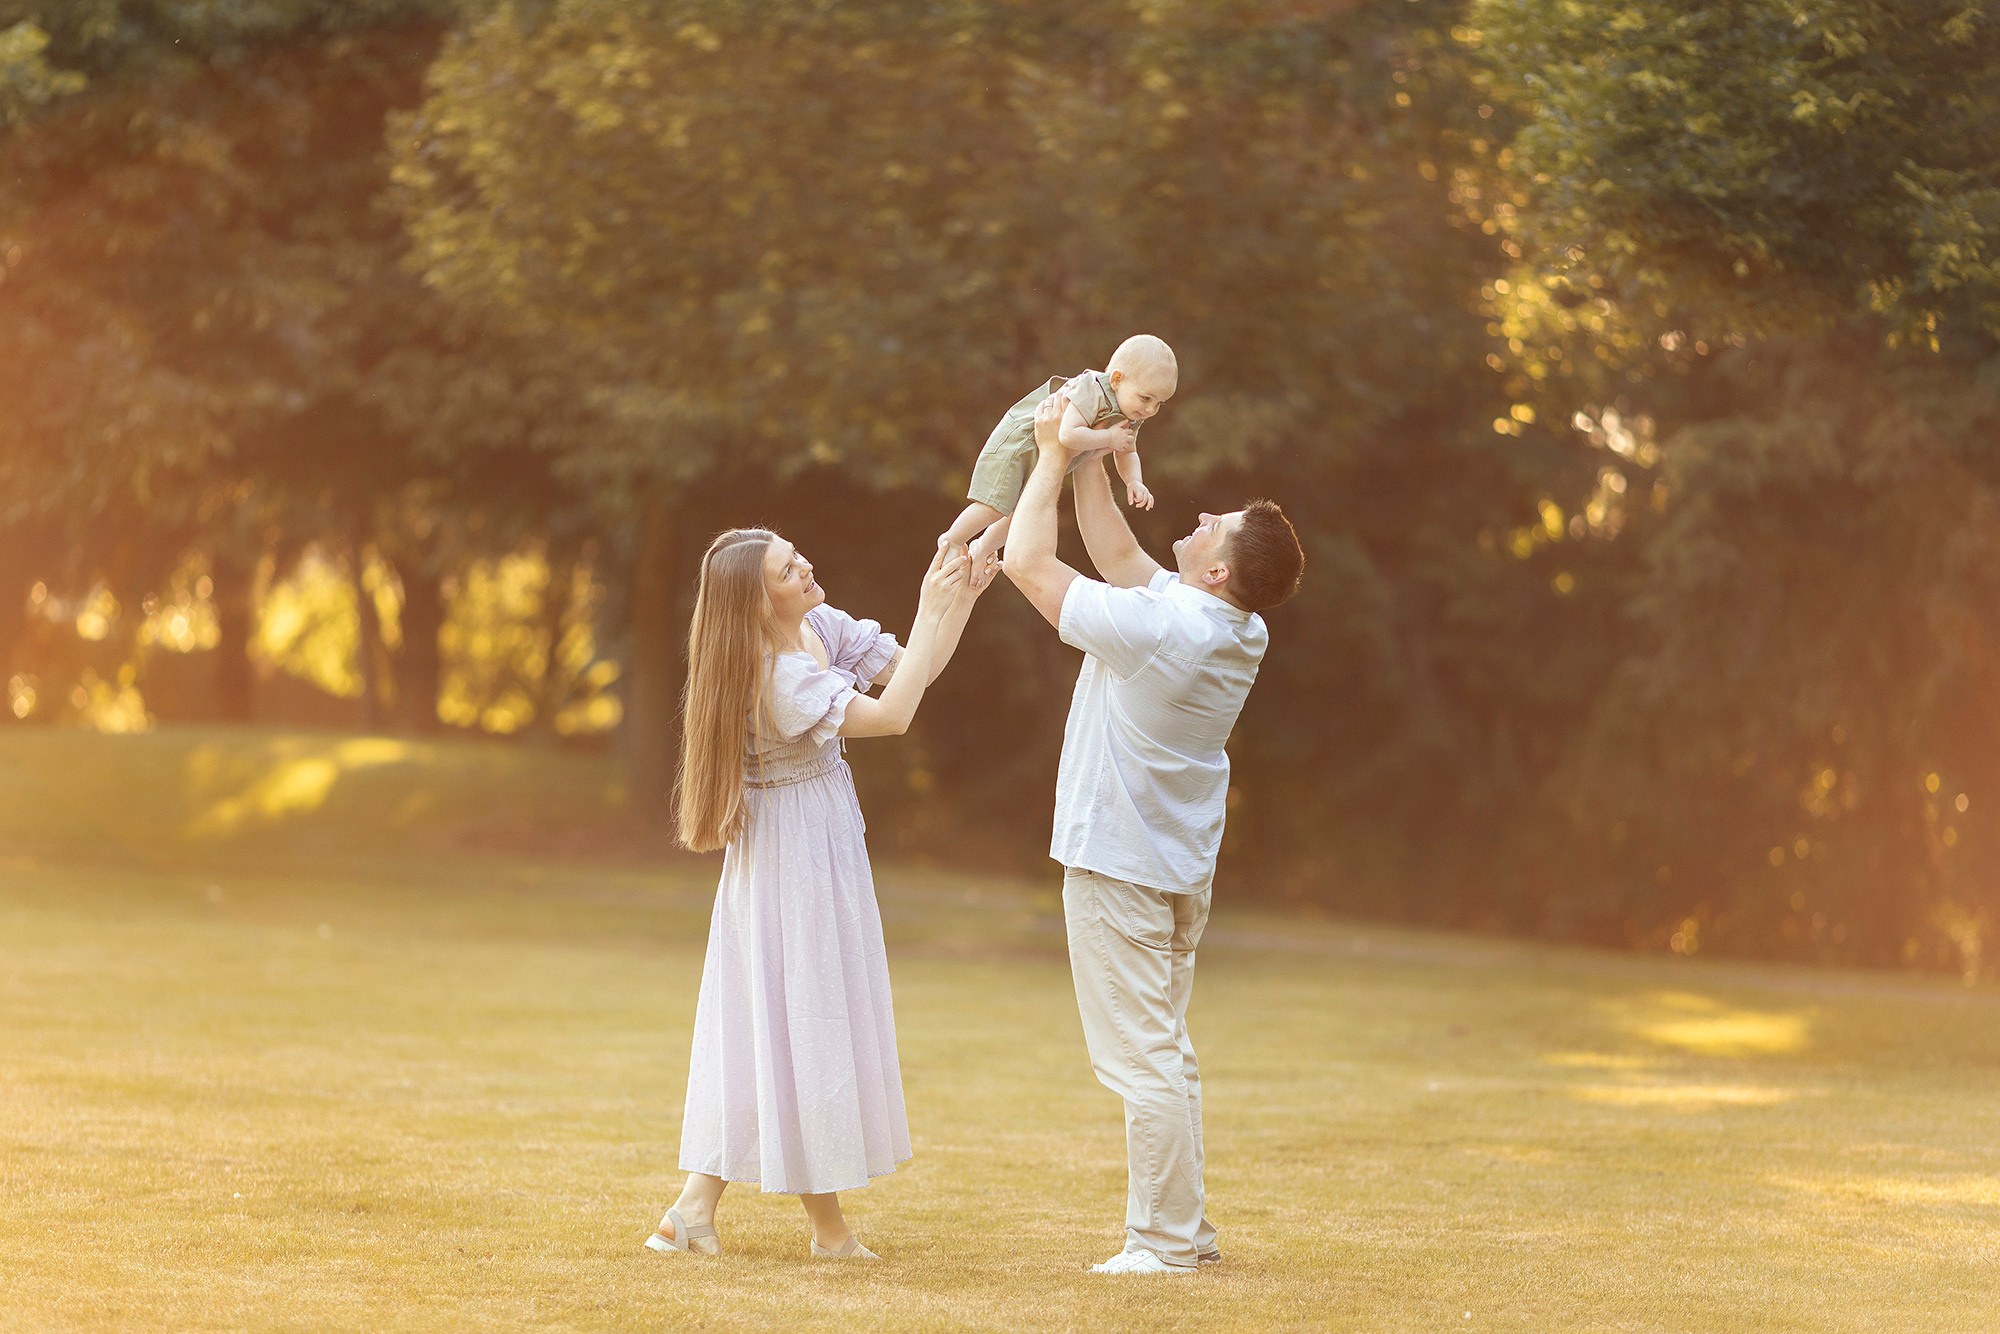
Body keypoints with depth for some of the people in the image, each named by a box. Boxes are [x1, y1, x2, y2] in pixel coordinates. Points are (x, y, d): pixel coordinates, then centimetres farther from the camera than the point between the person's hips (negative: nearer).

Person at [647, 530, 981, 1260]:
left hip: (823, 844, 9)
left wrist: (962, 597, -7)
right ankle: (827, 1225, 9)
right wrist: (929, 611, -22)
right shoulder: (778, 678, -25)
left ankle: (696, 1206, 7)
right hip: (797, 855, -9)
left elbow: (911, 672, 5)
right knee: (804, 1025, 0)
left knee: (758, 1026, 8)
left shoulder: (823, 626, 2)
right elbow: (892, 715, -27)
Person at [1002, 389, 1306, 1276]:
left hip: (1119, 866, -9)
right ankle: (1187, 1229, 22)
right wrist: (1087, 462, 12)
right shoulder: (1240, 633, 0)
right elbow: (1120, 557, 13)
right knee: (1166, 1053, 17)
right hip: (1182, 869, 9)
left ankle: (1166, 1241, -2)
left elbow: (1028, 562, -15)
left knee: (1141, 1058, -5)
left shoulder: (1151, 626, -24)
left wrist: (1053, 455, -6)